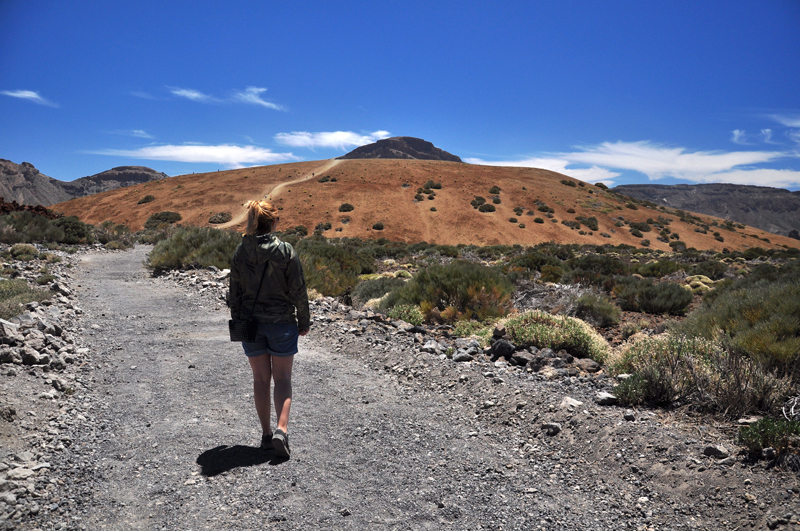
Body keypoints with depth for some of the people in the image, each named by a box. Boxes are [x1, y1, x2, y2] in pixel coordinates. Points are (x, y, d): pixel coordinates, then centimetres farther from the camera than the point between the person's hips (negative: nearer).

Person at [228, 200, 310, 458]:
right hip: (281, 321, -3)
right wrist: (304, 321, 3)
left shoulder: (240, 252, -2)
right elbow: (298, 291, -8)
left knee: (260, 378, 13)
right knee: (282, 378, 8)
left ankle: (266, 433, 19)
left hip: (250, 322, 3)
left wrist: (237, 321, 16)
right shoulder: (285, 251, -11)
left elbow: (234, 292, 4)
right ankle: (281, 429, -7)